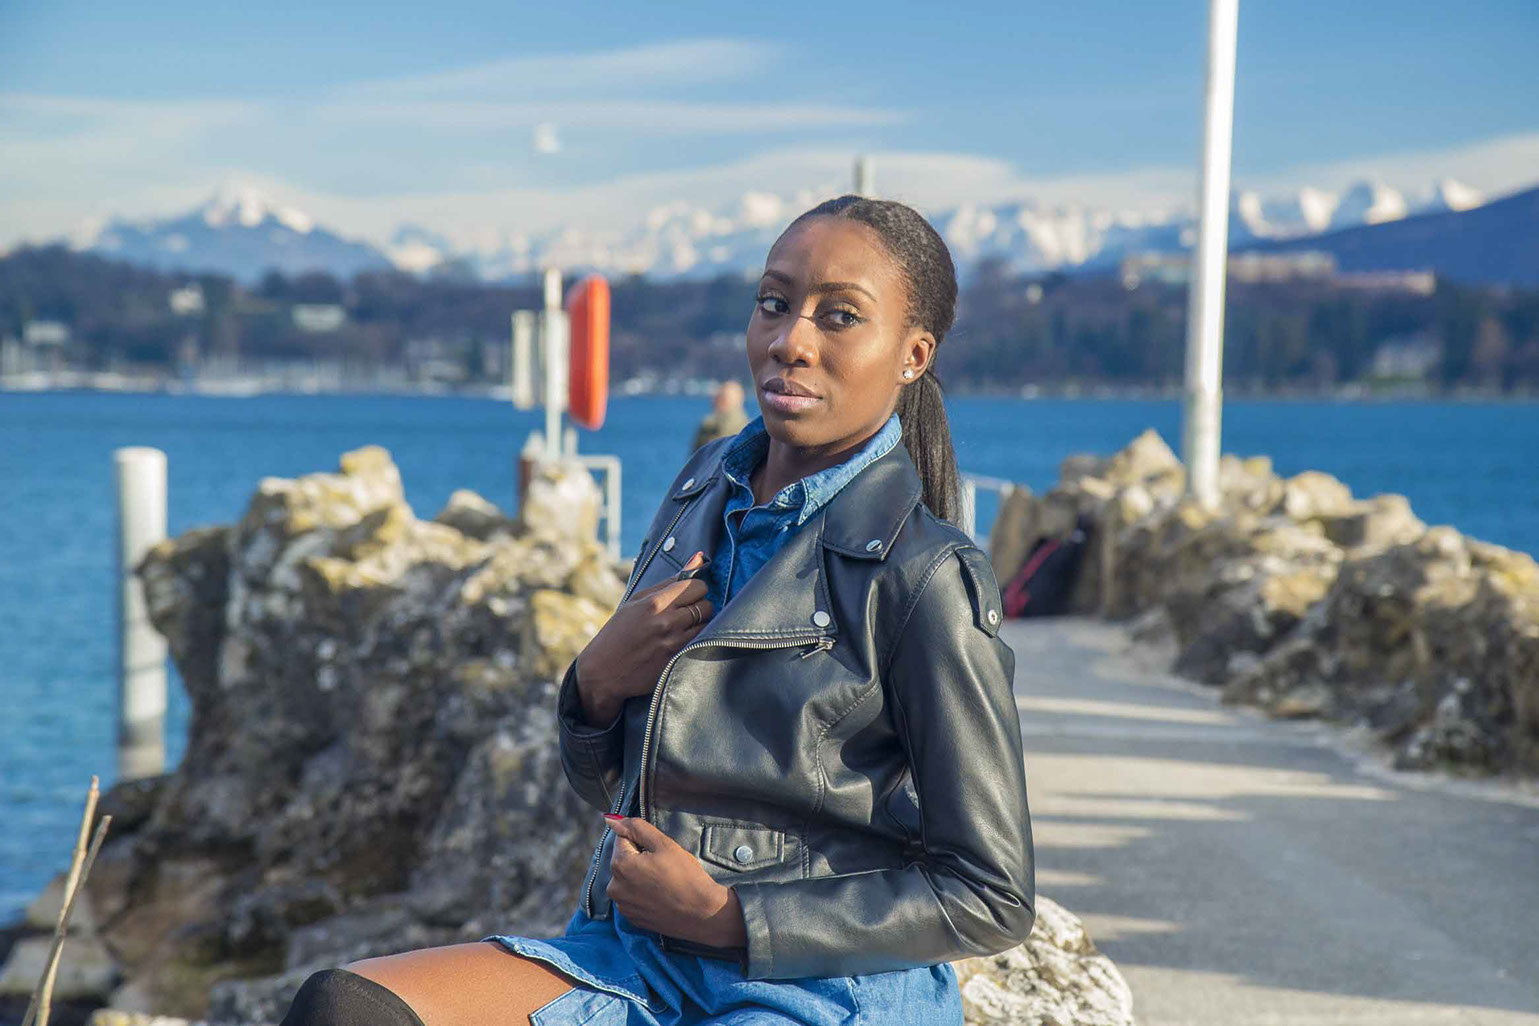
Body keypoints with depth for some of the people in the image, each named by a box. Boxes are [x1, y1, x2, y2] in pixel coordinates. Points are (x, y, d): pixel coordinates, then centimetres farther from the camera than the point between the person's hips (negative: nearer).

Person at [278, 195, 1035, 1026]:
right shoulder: (706, 488, 10)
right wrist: (597, 680, -6)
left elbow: (992, 900, -9)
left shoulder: (923, 581, -10)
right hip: (631, 959, 7)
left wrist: (724, 915, -12)